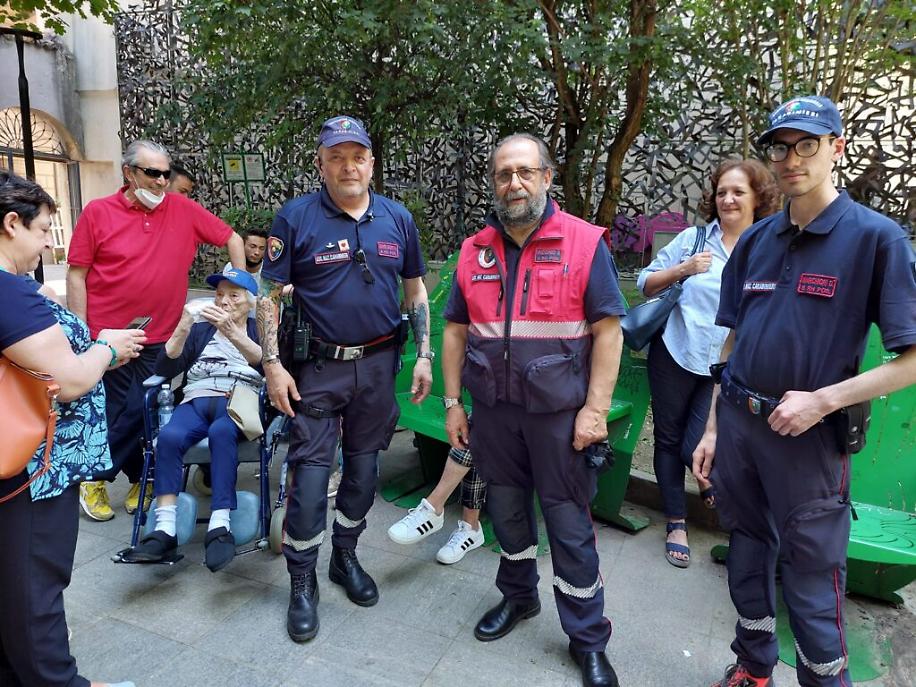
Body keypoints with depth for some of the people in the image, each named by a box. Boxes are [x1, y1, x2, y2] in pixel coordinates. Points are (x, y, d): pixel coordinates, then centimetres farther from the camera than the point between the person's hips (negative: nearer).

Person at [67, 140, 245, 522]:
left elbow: (232, 239, 10)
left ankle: (97, 478, 29)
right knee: (117, 413, 3)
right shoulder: (98, 213, -4)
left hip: (159, 337, 2)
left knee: (143, 413, 8)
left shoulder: (184, 210, 1)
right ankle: (140, 478, 25)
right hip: (107, 337, -2)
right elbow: (76, 275, -2)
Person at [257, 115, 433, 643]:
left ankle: (347, 558, 35)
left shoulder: (398, 218, 3)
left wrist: (424, 356, 4)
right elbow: (270, 295, -4)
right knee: (310, 471, 0)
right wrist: (273, 365, -10)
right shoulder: (296, 218, -6)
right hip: (319, 366, -3)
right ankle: (302, 583, 18)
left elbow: (415, 290, 10)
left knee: (364, 467, 14)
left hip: (378, 364, 3)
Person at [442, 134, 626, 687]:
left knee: (570, 525, 6)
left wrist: (595, 410, -14)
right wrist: (453, 403, 6)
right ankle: (518, 596, 43)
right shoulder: (474, 251, 6)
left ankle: (589, 640, 24)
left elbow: (608, 330, -8)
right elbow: (456, 331, 9)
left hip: (559, 412, -4)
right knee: (507, 509, 19)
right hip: (492, 410, 4)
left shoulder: (585, 243, -6)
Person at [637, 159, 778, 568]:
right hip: (675, 355, 1)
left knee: (696, 448, -6)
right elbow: (645, 284, 3)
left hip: (728, 368, -1)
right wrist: (682, 269, -12)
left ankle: (706, 480, 33)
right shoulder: (693, 239, 0)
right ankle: (676, 523, 28)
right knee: (669, 439, 9)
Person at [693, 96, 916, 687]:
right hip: (738, 423, 5)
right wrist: (713, 427, 10)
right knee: (747, 553, 19)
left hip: (808, 437, -5)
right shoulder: (756, 240, 6)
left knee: (811, 582, 6)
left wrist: (822, 400, -20)